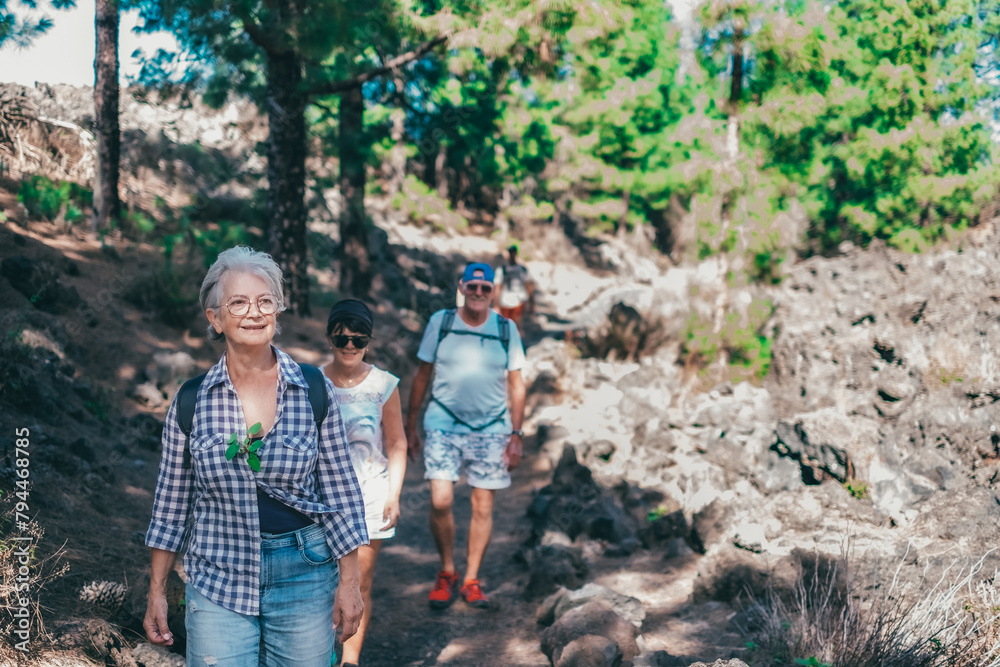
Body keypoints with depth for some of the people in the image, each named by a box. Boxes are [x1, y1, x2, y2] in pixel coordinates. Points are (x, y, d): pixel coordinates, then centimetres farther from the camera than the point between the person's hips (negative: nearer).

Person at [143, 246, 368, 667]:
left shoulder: (314, 391, -4)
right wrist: (156, 593, 7)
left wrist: (349, 581, 0)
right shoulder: (191, 401, -2)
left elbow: (340, 492, 0)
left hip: (303, 577, 0)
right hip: (217, 579, 0)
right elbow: (172, 504, 6)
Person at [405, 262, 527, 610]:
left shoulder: (506, 329, 2)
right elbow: (422, 376, 6)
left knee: (483, 507, 4)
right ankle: (447, 573, 12)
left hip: (491, 429, 1)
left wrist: (516, 435, 2)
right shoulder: (440, 323, 0)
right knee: (440, 501, -11)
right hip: (443, 424, -1)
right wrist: (409, 427, 6)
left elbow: (516, 385, 6)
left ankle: (471, 580, 19)